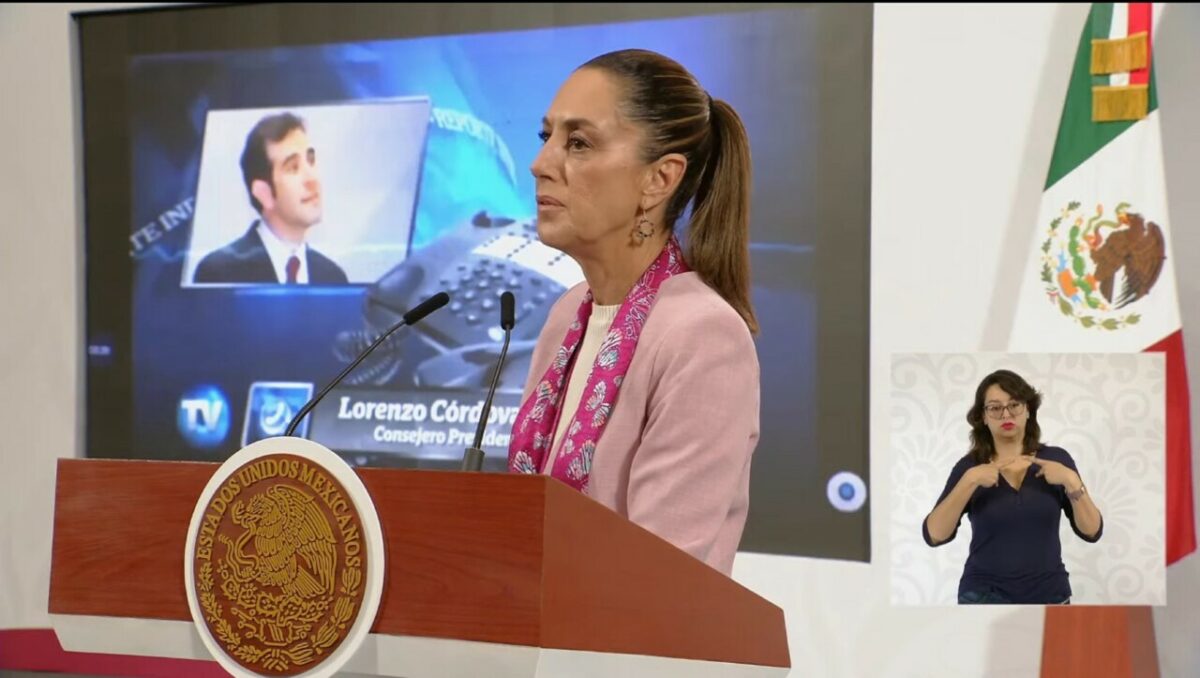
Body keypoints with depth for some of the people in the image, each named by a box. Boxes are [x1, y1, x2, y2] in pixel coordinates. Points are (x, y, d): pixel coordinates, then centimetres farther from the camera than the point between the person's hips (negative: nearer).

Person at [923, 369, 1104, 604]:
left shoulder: (1056, 460, 3)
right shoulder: (970, 467, -1)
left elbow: (1092, 531, -3)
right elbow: (934, 535, -13)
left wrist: (1071, 481, -18)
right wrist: (970, 481, -23)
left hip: (1048, 597, 2)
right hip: (985, 598, -2)